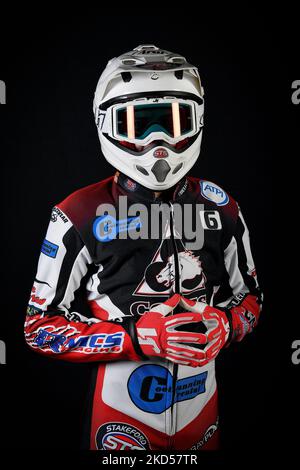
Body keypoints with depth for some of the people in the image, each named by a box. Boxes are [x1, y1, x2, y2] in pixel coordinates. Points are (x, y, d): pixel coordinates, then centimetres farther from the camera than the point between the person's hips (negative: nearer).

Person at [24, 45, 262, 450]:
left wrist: (224, 326, -14)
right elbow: (41, 327, -10)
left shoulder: (221, 208, -3)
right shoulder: (81, 216, -14)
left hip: (202, 407, 4)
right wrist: (137, 336, -22)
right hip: (123, 416, -3)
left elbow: (249, 297, 8)